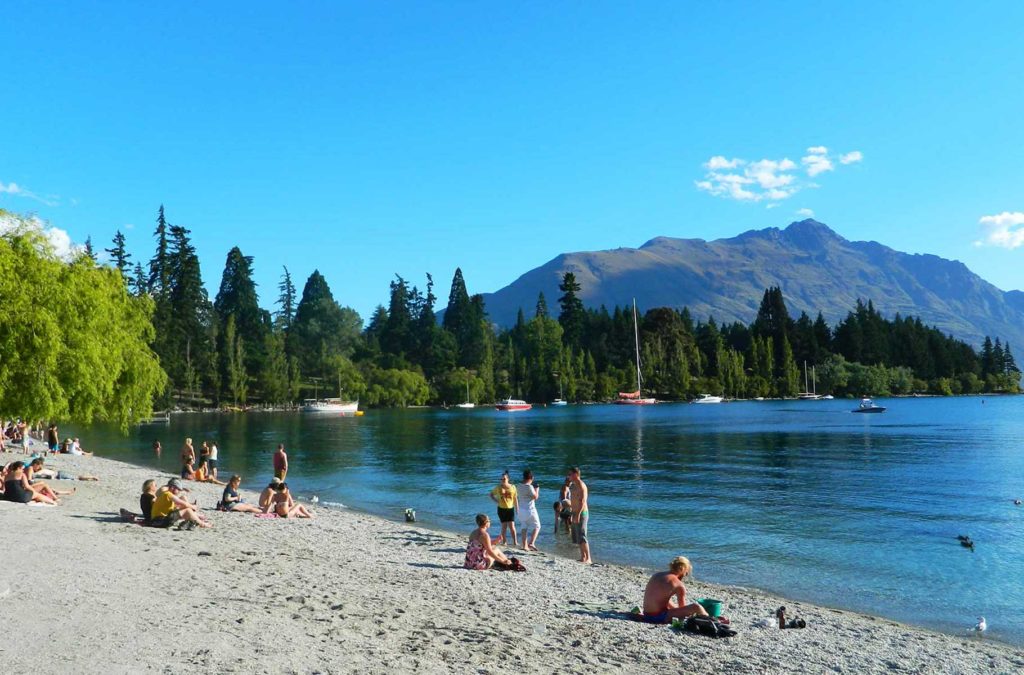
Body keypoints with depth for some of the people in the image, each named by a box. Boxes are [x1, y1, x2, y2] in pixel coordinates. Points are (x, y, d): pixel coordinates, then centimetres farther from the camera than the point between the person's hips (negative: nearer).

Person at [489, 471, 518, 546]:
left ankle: (515, 541, 2)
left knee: (512, 526, -6)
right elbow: (491, 494, 13)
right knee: (504, 526, 4)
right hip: (501, 509, 0)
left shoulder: (512, 487, -2)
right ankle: (504, 541, 16)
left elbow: (515, 499, 4)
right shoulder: (498, 487, -2)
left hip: (510, 509, 0)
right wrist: (495, 500, -3)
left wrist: (517, 509, 4)